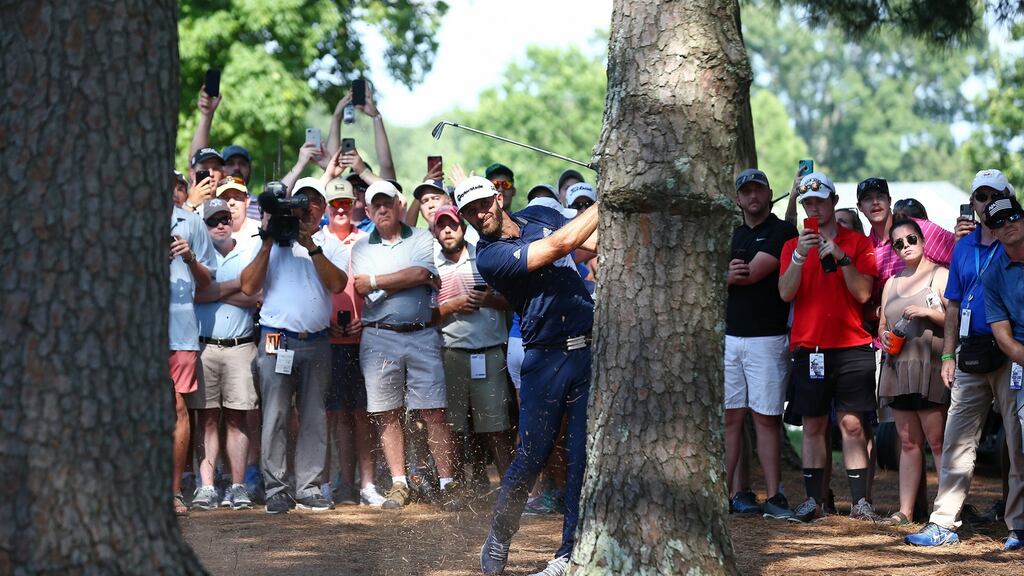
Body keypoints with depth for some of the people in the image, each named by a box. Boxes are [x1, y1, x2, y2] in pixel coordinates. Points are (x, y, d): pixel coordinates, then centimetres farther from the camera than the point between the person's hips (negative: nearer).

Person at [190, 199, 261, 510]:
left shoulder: (248, 256, 11)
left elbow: (257, 297, -3)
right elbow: (196, 293, -8)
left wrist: (216, 292, -6)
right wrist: (238, 284, -6)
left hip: (240, 347, 1)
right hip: (204, 346, -1)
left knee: (237, 418, 1)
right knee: (208, 418, -2)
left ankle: (238, 487, 2)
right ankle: (206, 487, -2)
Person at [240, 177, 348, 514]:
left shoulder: (331, 244, 13)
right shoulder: (272, 241, 11)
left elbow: (337, 284, -6)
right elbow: (249, 287, 0)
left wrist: (311, 245, -12)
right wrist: (269, 241, -5)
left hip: (317, 343, 2)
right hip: (277, 340, -1)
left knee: (314, 418, 2)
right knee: (275, 417, -6)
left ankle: (308, 489, 7)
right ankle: (276, 490, -3)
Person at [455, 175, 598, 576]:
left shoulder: (540, 215, 12)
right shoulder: (489, 257, -8)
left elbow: (599, 243, 15)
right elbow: (558, 246, -17)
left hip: (590, 350, 4)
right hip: (547, 359, -4)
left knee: (584, 456, 0)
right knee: (532, 456, -3)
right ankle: (499, 538, 18)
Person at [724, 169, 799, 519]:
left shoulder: (782, 232, -1)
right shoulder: (732, 235, 19)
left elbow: (753, 273, -12)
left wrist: (722, 277, 5)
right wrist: (728, 275, -7)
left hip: (767, 338, -6)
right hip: (729, 337, 6)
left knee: (766, 418, -6)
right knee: (731, 417, 2)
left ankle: (774, 497, -6)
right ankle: (737, 491, 5)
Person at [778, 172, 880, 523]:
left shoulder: (857, 244, 6)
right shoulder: (793, 246, 11)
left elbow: (863, 293, -4)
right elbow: (786, 293, -2)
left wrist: (841, 257, -14)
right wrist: (800, 255, -14)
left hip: (851, 346, -2)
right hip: (808, 346, 2)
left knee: (852, 424, -4)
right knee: (813, 425, 2)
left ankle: (860, 500, -4)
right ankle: (814, 500, 4)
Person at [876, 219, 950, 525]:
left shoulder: (941, 275, 1)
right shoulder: (892, 284, 20)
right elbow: (882, 324, 27)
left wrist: (929, 312, -16)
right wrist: (884, 335, 6)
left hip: (931, 368, -6)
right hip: (898, 368, 6)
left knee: (937, 440, -11)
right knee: (908, 442, 7)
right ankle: (905, 510, 7)